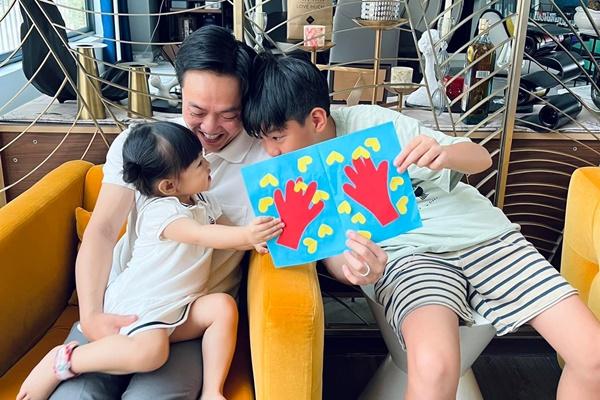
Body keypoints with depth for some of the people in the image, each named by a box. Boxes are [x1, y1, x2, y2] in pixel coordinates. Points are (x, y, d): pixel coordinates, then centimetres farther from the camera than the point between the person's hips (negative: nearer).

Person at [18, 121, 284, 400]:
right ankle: (65, 359, -11)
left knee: (223, 305, -16)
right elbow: (202, 235, -32)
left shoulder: (201, 201, 10)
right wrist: (245, 234, -47)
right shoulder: (160, 211, -18)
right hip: (138, 304, -8)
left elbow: (222, 234, 18)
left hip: (179, 308, 8)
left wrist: (252, 240, -4)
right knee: (151, 351, -34)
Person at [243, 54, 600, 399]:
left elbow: (481, 158, -4)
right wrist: (357, 265, -27)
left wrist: (443, 153, -28)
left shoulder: (373, 122, -8)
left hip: (480, 232, 1)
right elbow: (331, 250, -2)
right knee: (433, 366, -34)